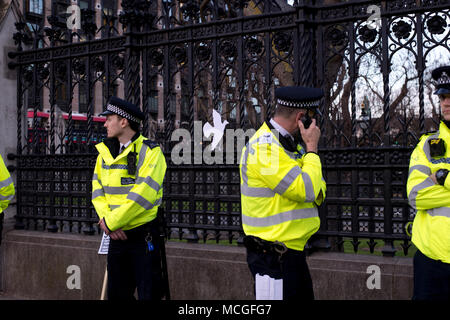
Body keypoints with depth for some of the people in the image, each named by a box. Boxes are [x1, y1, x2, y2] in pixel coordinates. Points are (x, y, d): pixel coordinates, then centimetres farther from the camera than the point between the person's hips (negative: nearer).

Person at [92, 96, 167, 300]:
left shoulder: (150, 152, -12)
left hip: (143, 236, -6)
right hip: (116, 236, 6)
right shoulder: (105, 151, 10)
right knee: (116, 293, 15)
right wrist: (105, 219, -9)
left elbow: (142, 195, -20)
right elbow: (97, 189, 8)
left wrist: (111, 221, -15)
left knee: (148, 293, 0)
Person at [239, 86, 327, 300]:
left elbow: (315, 191, 14)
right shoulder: (265, 147, -18)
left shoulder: (289, 143, 13)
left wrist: (316, 190, -10)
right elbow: (305, 190, -23)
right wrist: (312, 148, -11)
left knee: (304, 295, 17)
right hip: (272, 257, -10)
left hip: (293, 251, 10)